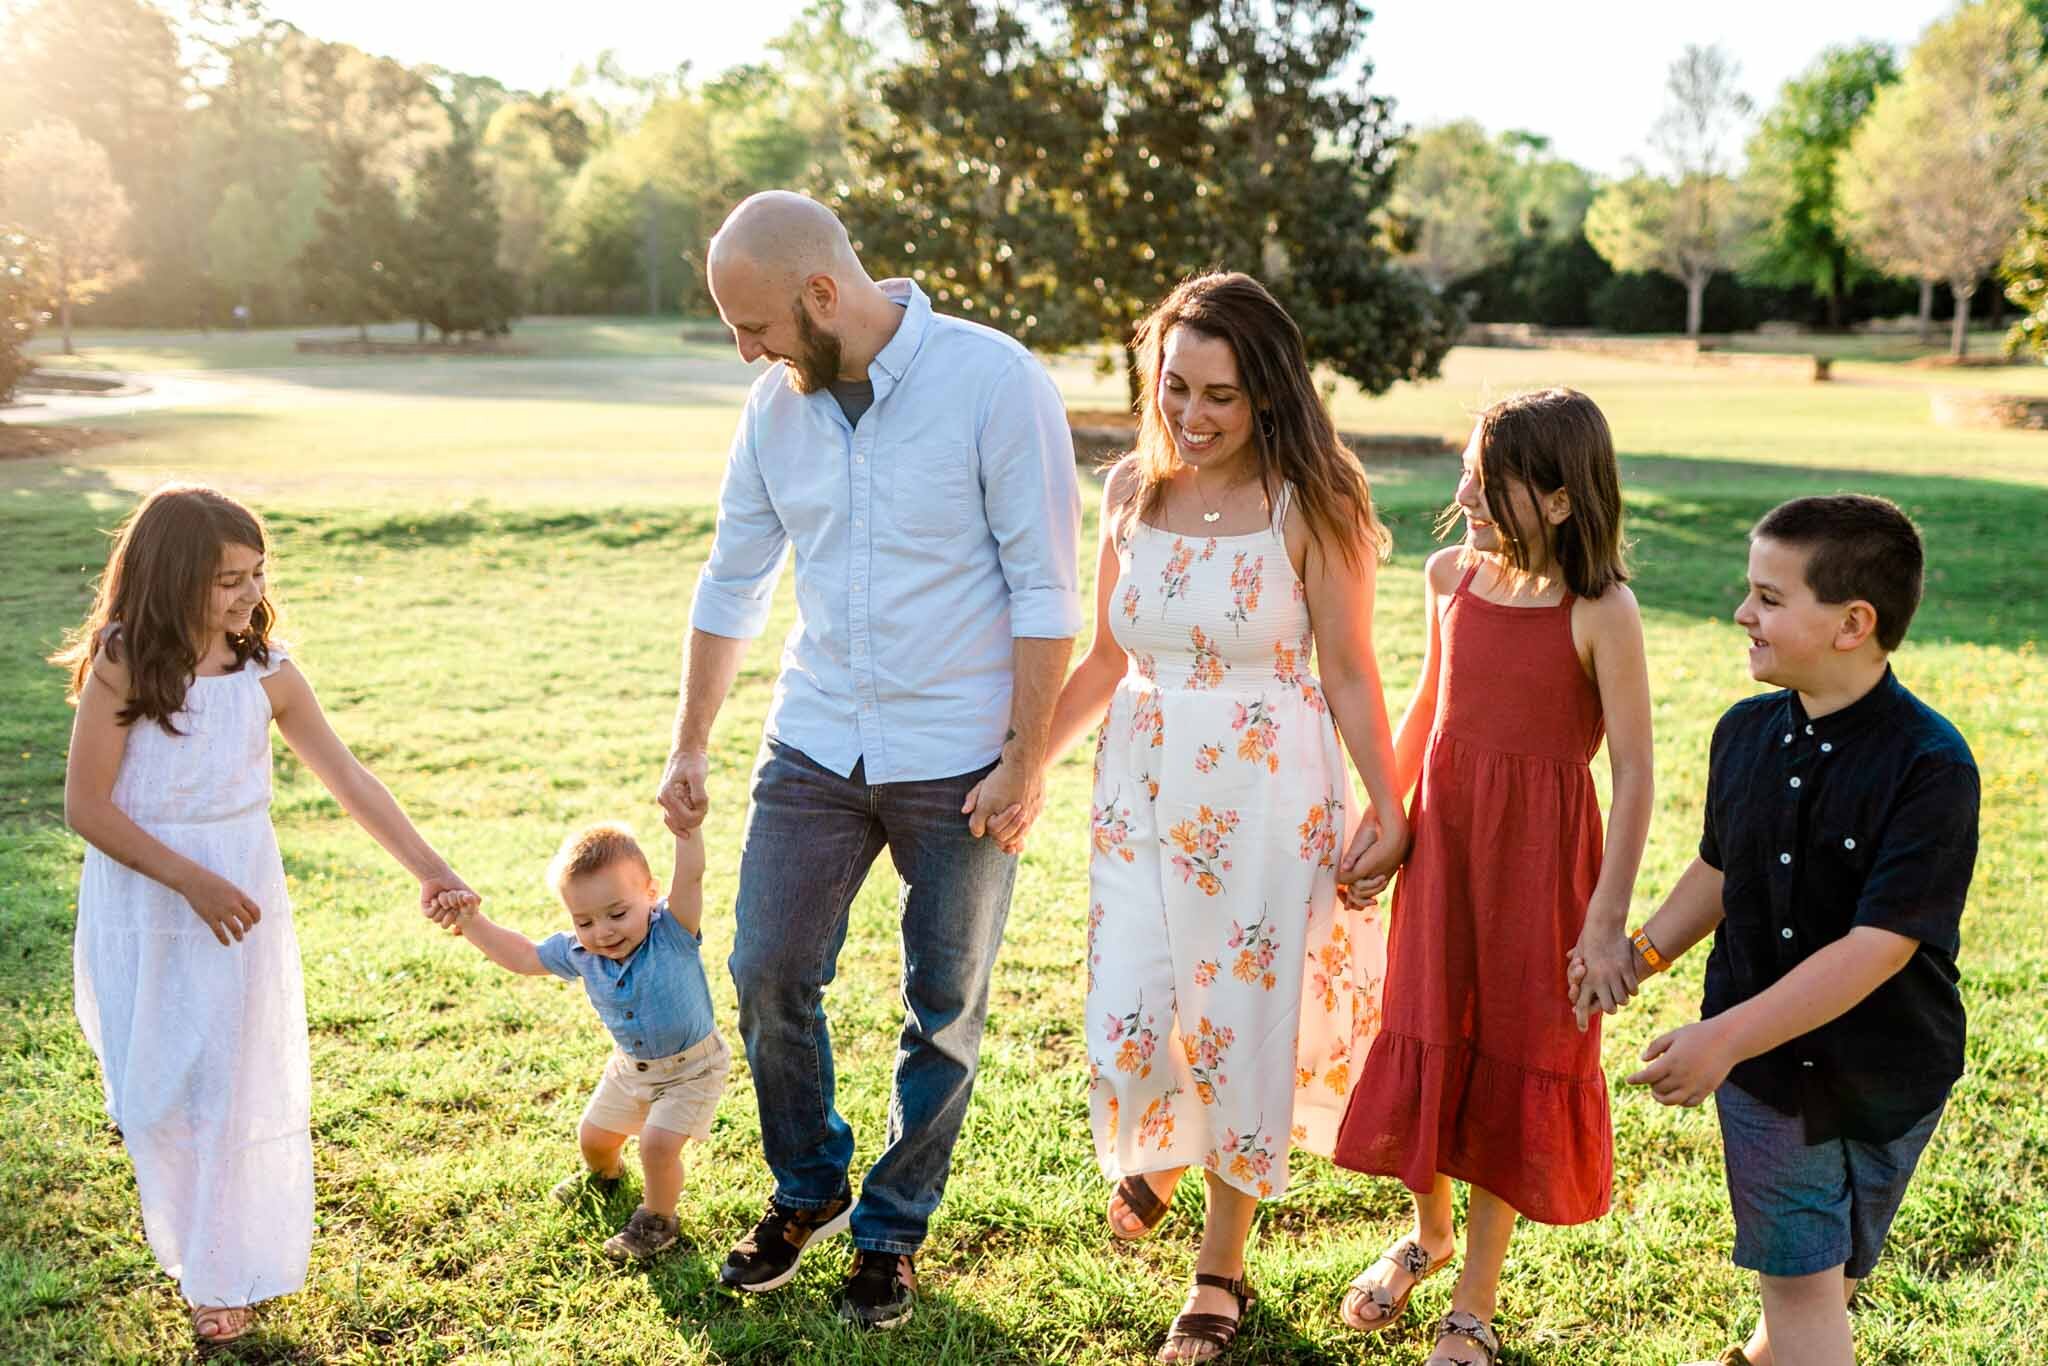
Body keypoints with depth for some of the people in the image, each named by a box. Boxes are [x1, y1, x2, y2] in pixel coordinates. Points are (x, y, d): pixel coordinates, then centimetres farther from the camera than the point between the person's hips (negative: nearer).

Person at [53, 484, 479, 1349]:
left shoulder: (268, 676, -5)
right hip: (139, 903, -1)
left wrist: (429, 870, -7)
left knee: (237, 1086, 6)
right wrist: (192, 881, -18)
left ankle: (223, 1276, 24)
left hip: (239, 899, 2)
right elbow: (87, 806, -13)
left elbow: (349, 781, -2)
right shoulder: (122, 668, -12)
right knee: (153, 1091, 11)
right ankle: (181, 1235, 38)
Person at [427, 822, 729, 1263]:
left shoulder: (672, 933, -31)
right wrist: (469, 922, -13)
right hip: (631, 1066, 6)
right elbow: (522, 955, -2)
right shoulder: (579, 952, -15)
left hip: (691, 1068, -6)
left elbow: (690, 877, -48)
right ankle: (604, 1175, 58)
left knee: (658, 1143, -20)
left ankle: (657, 1220, 11)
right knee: (593, 1136, 19)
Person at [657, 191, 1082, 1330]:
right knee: (769, 973, 5)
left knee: (945, 1013, 7)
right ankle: (808, 1192, 30)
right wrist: (691, 748, 14)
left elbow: (1046, 588, -13)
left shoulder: (994, 381, -14)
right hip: (817, 745, 5)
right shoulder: (779, 403, 2)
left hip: (961, 761, -4)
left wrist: (1026, 760, -14)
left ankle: (893, 1230, 27)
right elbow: (734, 582, 11)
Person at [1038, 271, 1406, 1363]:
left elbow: (1349, 674, -4)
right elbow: (1106, 661, 10)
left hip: (1268, 799, -3)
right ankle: (1155, 1149, 38)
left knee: (1245, 1027, 6)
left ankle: (1220, 1272, 28)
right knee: (1129, 1026, -1)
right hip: (1143, 790, 3)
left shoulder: (1306, 505, -9)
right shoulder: (1132, 491, 3)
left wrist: (1388, 808, -9)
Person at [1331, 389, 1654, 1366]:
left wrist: (1607, 921, -15)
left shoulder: (1600, 613, -16)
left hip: (1539, 857, -4)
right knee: (1425, 1046, 15)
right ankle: (1430, 1231, 43)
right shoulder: (1450, 577, -1)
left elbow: (1633, 772, -14)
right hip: (1442, 842, 4)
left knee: (1508, 1064, 8)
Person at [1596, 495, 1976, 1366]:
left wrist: (1725, 1036, -28)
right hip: (1762, 1064, 3)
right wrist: (1641, 954, -1)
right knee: (1795, 1273, 13)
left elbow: (1878, 946, -26)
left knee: (1835, 1264, 17)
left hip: (1885, 1076, -3)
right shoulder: (1746, 733, -3)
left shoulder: (1929, 765, -22)